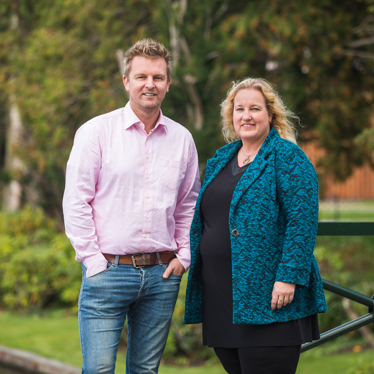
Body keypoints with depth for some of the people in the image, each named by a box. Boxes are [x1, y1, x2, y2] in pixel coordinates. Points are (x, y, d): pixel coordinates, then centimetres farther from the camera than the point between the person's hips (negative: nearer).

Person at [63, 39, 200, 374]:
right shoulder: (96, 132, -2)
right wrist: (93, 260, -8)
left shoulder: (182, 139, 9)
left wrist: (183, 256, 7)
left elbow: (189, 204, 18)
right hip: (108, 272, -3)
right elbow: (75, 202, -4)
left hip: (162, 274, 4)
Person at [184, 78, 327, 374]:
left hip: (267, 302, -7)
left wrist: (288, 277, -20)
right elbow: (201, 221, 23)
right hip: (221, 300, 7)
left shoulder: (287, 157, -5)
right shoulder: (220, 160, 17)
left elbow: (302, 221, -13)